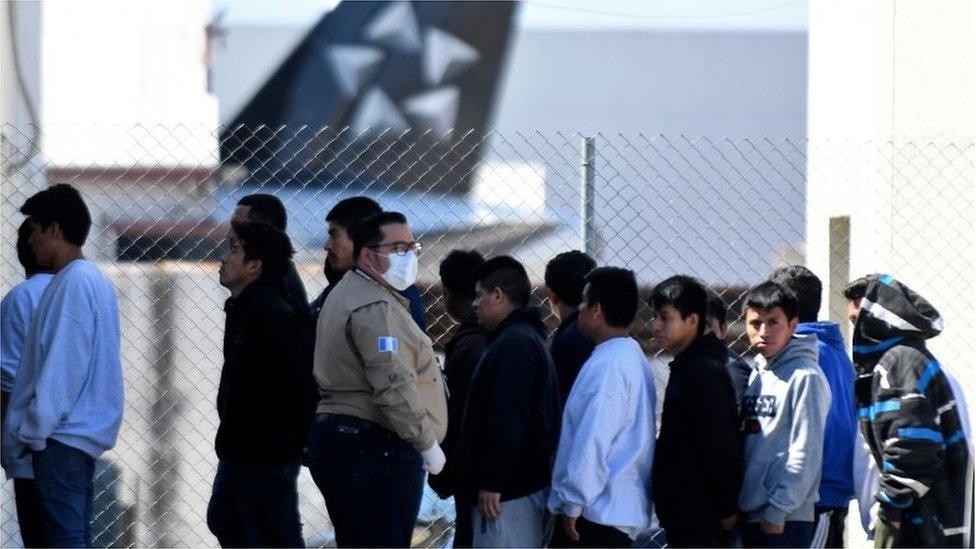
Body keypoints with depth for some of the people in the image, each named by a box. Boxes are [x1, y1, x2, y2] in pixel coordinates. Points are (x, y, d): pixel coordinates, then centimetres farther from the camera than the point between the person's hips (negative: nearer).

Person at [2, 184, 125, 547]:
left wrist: (34, 429, -14)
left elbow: (62, 366, -18)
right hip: (84, 430, 10)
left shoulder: (73, 283, -15)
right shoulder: (94, 280, 15)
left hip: (64, 434, -10)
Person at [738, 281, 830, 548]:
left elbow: (805, 453, -14)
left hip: (785, 519, -8)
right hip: (751, 515, 8)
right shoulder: (756, 375, 14)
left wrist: (778, 509, -16)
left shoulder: (805, 377, -10)